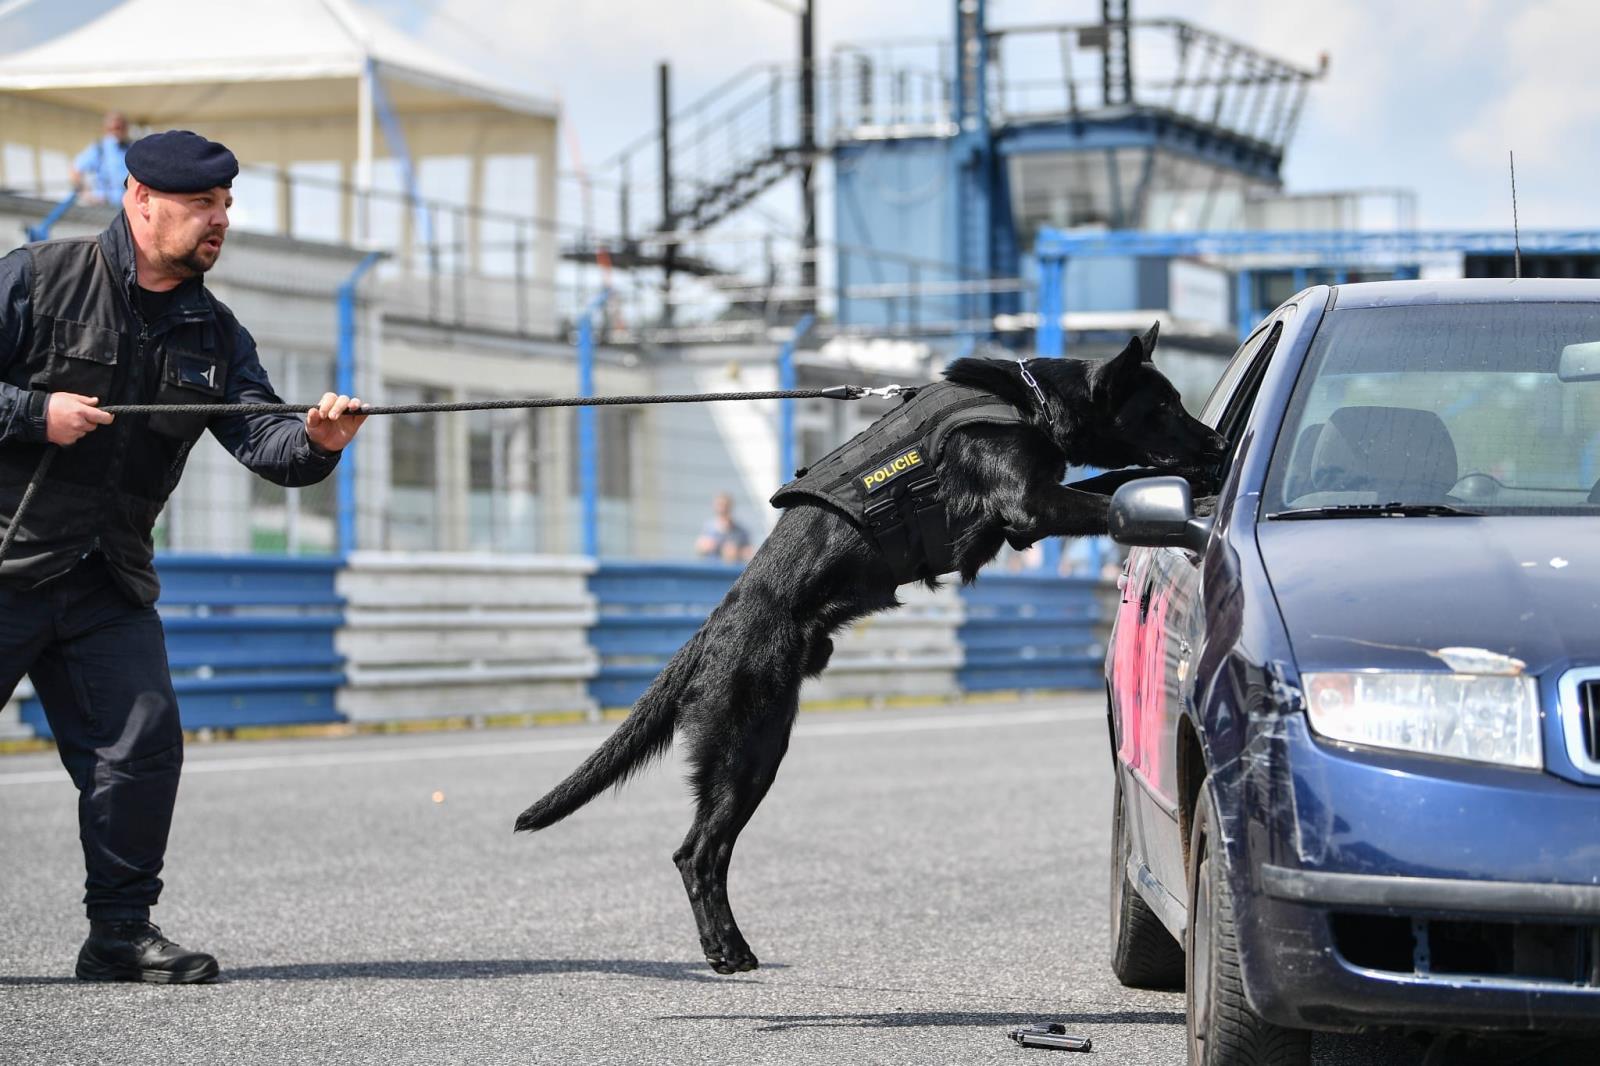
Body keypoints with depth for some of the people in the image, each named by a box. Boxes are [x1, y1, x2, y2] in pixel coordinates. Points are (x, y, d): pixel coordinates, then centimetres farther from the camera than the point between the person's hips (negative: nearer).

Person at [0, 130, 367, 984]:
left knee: (142, 744, -2)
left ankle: (119, 932, 9)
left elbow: (259, 435, -3)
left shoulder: (212, 333, 10)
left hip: (110, 579, 5)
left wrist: (314, 442, -23)